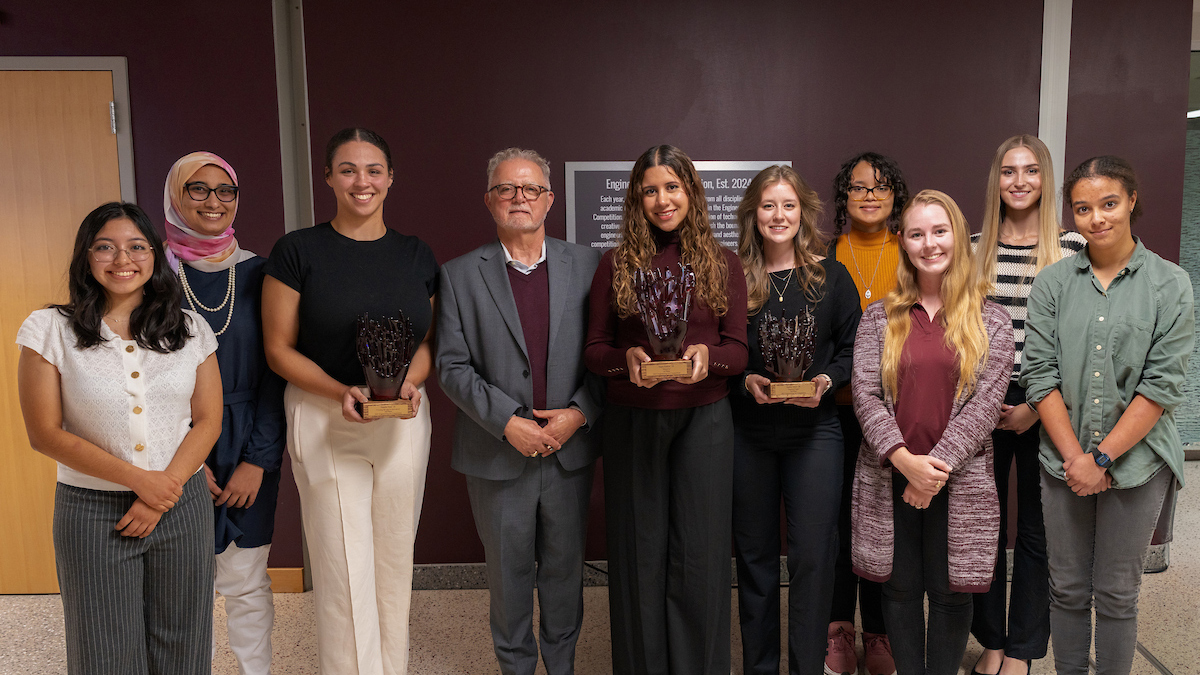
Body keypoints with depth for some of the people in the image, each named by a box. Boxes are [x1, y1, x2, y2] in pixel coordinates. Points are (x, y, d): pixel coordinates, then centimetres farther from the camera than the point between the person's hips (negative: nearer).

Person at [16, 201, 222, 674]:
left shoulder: (191, 330, 2)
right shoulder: (50, 330, -4)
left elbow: (208, 422, 1)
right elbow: (45, 433, -7)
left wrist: (162, 495, -11)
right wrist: (138, 478, -13)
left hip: (182, 506, 2)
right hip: (93, 511, -2)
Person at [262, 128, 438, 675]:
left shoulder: (417, 256, 6)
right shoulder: (297, 252, -4)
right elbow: (279, 348, -3)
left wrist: (409, 382, -10)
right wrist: (341, 392, -18)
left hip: (403, 421, 3)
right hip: (325, 422, -3)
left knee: (394, 559, 13)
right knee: (343, 568, 0)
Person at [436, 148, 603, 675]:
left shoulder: (587, 265, 2)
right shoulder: (459, 275, -1)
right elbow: (452, 366, -5)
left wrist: (579, 413, -11)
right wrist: (508, 421, -15)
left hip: (570, 448, 1)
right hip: (498, 452, -1)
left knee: (565, 566, 15)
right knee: (508, 572, 12)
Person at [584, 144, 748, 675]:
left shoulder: (722, 263, 5)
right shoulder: (617, 262, 3)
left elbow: (738, 351, 3)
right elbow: (594, 349, 3)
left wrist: (707, 354, -18)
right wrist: (628, 358, -17)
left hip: (703, 419, 0)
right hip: (632, 422, 0)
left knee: (700, 554, 6)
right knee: (639, 553, 8)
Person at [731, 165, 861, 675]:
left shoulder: (832, 277, 3)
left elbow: (852, 347, 6)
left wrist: (826, 380, -12)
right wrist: (746, 380, -12)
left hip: (814, 429, 0)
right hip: (747, 432, 1)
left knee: (812, 555, 0)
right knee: (754, 552, 11)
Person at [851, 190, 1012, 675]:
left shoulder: (990, 321, 3)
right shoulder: (878, 319, 5)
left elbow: (985, 401, -6)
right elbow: (865, 395, -3)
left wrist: (938, 464, -15)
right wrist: (905, 459, -16)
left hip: (957, 482, -1)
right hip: (889, 478, 1)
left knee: (950, 592, 10)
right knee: (900, 588, 11)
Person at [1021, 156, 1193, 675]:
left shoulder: (1170, 285, -2)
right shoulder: (1052, 283, 2)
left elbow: (1163, 384, -7)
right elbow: (1039, 375, -3)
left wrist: (1103, 457, -12)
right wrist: (1075, 456, -10)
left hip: (1136, 462, -1)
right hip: (1064, 460, 1)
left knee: (1117, 594, 10)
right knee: (1068, 589, 11)